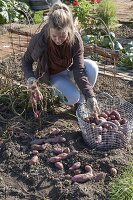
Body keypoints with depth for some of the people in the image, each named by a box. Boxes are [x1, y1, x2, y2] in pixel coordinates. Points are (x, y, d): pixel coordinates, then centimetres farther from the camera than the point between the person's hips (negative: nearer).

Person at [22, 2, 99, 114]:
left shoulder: (76, 40, -29)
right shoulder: (39, 40, -31)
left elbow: (79, 71, -30)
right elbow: (26, 61, -13)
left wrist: (90, 96, -38)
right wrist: (31, 78, -33)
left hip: (71, 69, 2)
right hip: (54, 74, -2)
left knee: (92, 67, -29)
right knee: (73, 97, -27)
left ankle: (82, 100, -5)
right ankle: (60, 89, 10)